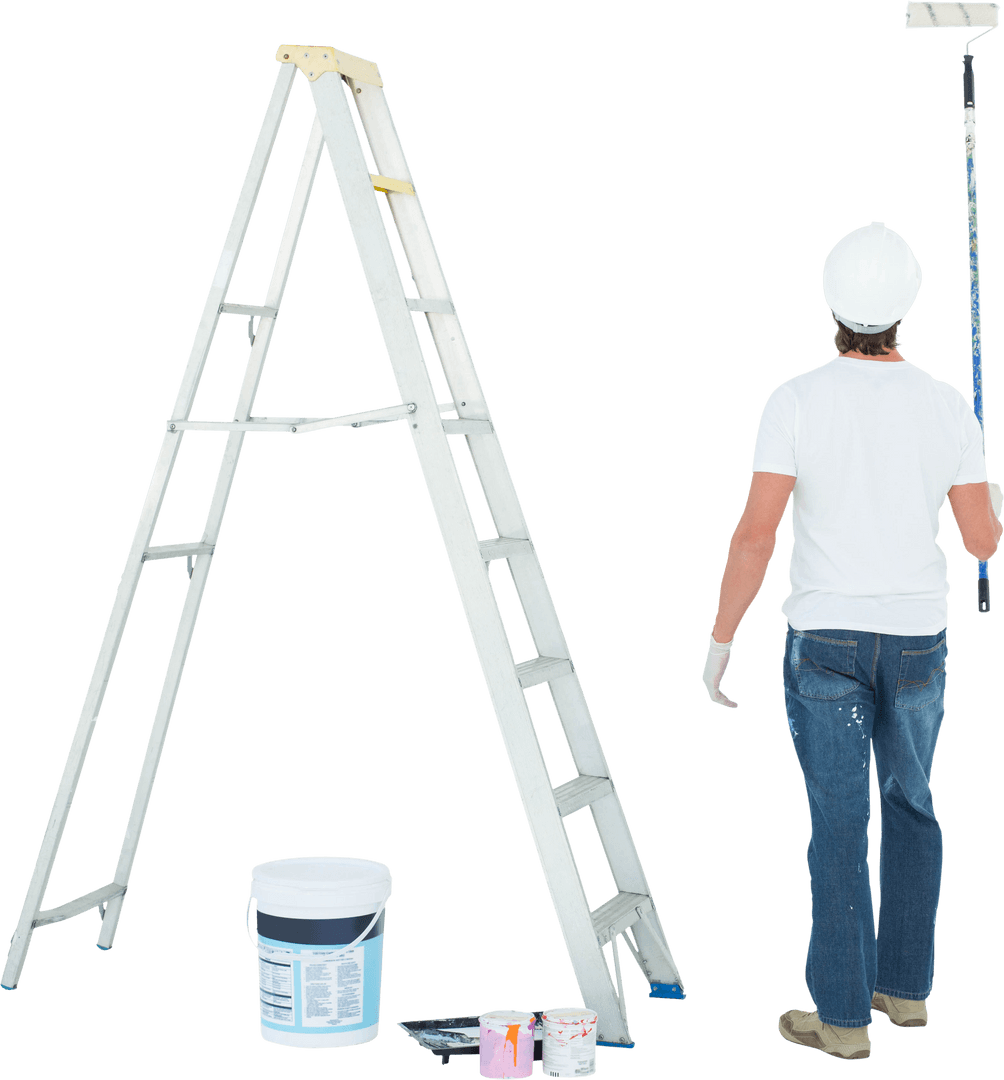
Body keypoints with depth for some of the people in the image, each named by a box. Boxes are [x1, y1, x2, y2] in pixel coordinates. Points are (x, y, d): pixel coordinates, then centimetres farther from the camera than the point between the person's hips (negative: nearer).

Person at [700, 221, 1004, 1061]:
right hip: (918, 640, 2)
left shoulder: (796, 402, -13)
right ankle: (905, 985, 29)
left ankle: (843, 1016, 12)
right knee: (911, 808, 21)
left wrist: (720, 640, -7)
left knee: (839, 827, 5)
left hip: (826, 640, -2)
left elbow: (756, 533, -17)